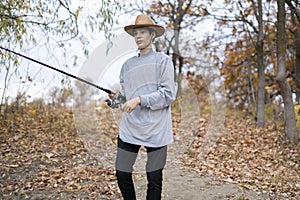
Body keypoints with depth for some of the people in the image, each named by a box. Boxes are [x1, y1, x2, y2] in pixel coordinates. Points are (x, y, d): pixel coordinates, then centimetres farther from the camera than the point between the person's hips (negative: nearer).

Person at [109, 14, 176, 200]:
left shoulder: (163, 60, -1)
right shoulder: (128, 64, 14)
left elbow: (168, 95, -10)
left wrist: (139, 99, -18)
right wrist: (118, 95, 1)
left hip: (155, 128, -4)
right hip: (129, 128, 5)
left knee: (154, 180, 4)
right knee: (122, 174, 5)